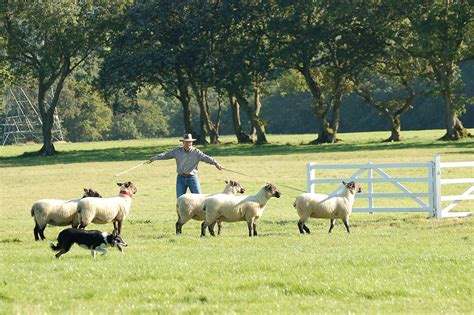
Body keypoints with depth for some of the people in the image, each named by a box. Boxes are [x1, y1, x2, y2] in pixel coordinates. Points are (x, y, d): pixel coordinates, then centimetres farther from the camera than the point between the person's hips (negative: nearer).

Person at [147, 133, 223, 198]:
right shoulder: (177, 151, 5)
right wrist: (154, 158, -3)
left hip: (192, 178, -2)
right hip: (181, 178, 2)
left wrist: (215, 163, -28)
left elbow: (206, 158, -14)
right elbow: (166, 155, 3)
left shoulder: (196, 152, -3)